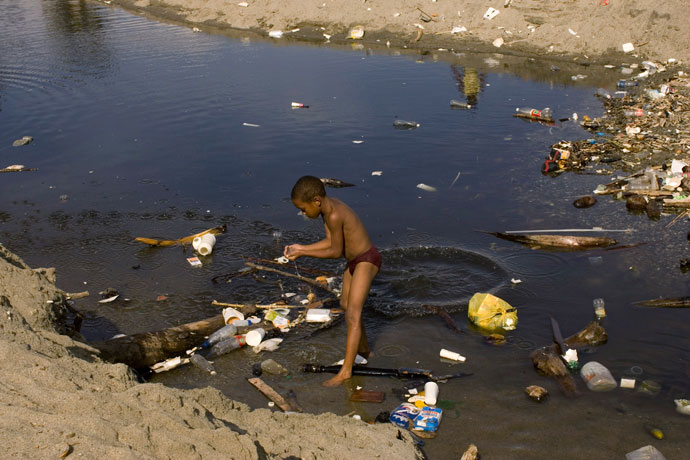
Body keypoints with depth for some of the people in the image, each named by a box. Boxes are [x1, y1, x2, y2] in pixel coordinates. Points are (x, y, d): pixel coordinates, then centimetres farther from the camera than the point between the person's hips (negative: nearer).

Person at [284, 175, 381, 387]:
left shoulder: (334, 215, -29)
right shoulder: (328, 207, 0)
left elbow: (336, 251, -20)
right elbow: (330, 241, 6)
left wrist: (303, 253, -14)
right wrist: (300, 248, -1)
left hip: (366, 261, -11)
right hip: (355, 261, 11)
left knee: (352, 316, -14)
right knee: (346, 303, 26)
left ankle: (345, 371, -14)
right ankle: (363, 348, 44)